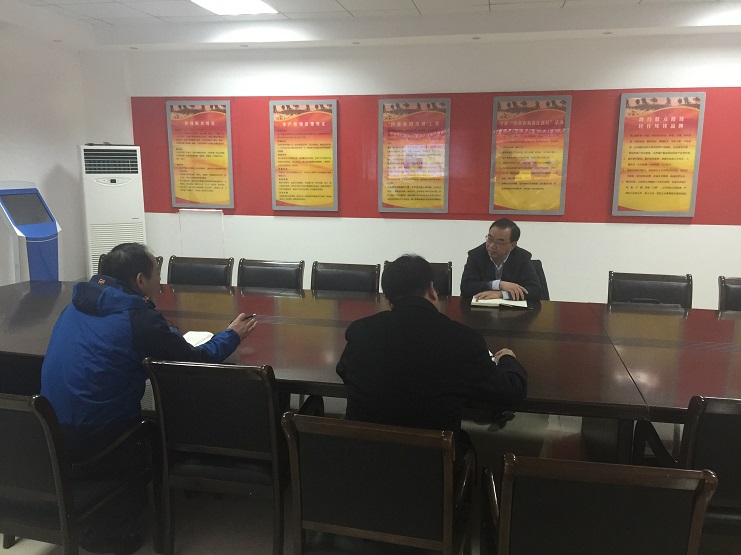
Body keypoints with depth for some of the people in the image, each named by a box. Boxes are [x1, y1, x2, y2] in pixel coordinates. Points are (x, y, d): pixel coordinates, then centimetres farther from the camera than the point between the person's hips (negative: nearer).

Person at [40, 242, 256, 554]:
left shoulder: (80, 303, 6)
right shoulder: (136, 316, -17)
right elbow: (197, 361, -11)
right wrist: (232, 335, 5)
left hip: (52, 433, 8)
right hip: (89, 440, -8)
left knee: (149, 421, 26)